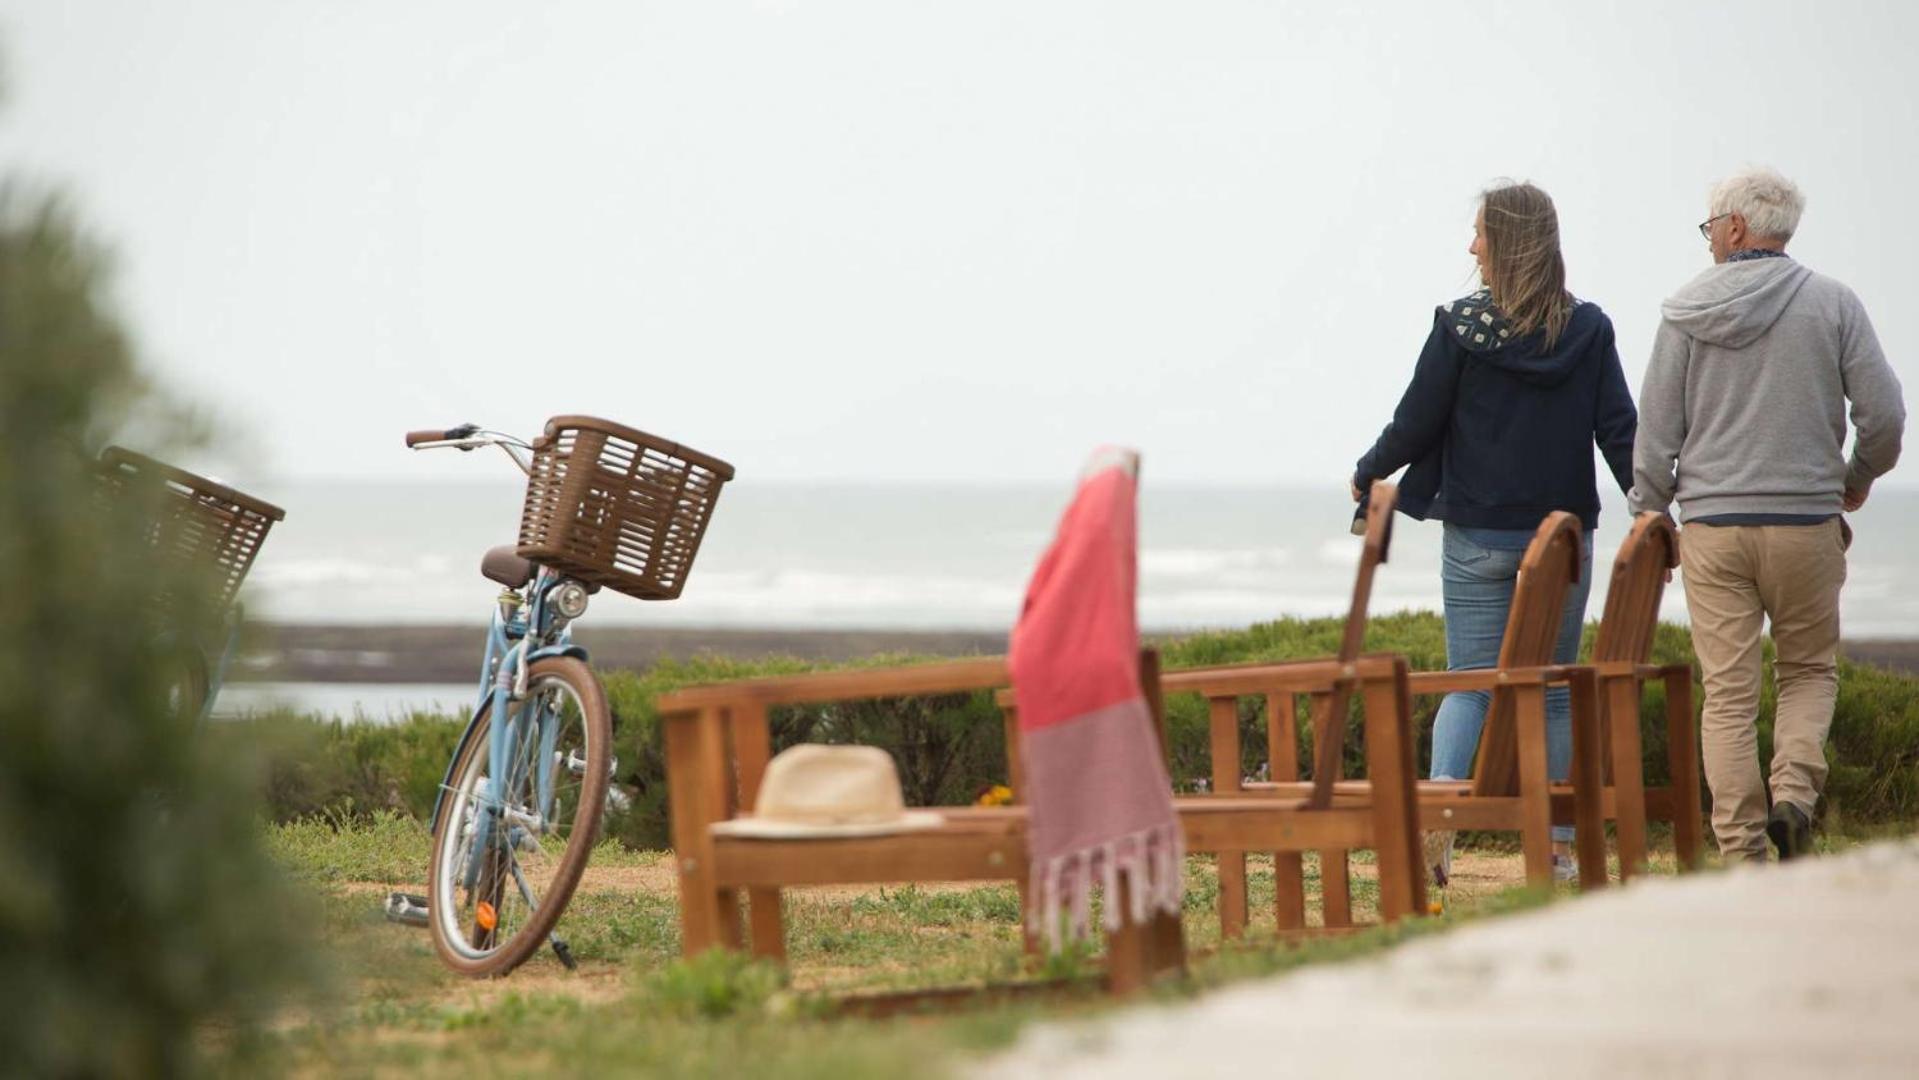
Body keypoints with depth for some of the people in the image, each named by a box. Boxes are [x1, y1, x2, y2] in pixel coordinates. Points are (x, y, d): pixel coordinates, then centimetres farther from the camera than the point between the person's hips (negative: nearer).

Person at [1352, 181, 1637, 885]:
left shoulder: (1461, 326, -7)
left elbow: (1417, 422, -2)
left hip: (1478, 537, -2)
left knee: (1470, 682, 3)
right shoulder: (1588, 329, -1)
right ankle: (1558, 846, 8)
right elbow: (1620, 429, -2)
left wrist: (1367, 474, 15)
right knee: (1555, 688, 10)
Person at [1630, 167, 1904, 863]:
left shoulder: (1687, 314, 1)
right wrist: (1858, 477, 17)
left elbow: (1655, 430, 3)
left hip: (1712, 525, 0)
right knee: (1809, 669, 17)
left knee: (1728, 693, 3)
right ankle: (1794, 792, -6)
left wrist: (1651, 518, 14)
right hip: (1806, 520, 0)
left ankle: (1741, 850, 1)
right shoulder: (1832, 304, -1)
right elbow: (1883, 412, -3)